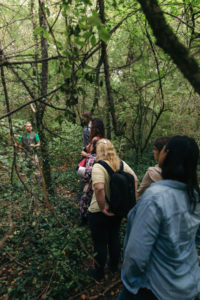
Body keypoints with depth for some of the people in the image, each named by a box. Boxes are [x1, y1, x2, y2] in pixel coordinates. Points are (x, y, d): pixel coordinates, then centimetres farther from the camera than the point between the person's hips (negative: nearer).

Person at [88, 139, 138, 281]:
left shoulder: (98, 166, -25)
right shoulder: (122, 164, -5)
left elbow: (99, 188, -39)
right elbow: (134, 179, 1)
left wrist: (102, 207, -26)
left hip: (99, 212, -6)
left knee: (100, 243, 15)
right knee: (115, 237, 26)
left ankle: (99, 272, 37)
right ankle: (114, 265, 48)